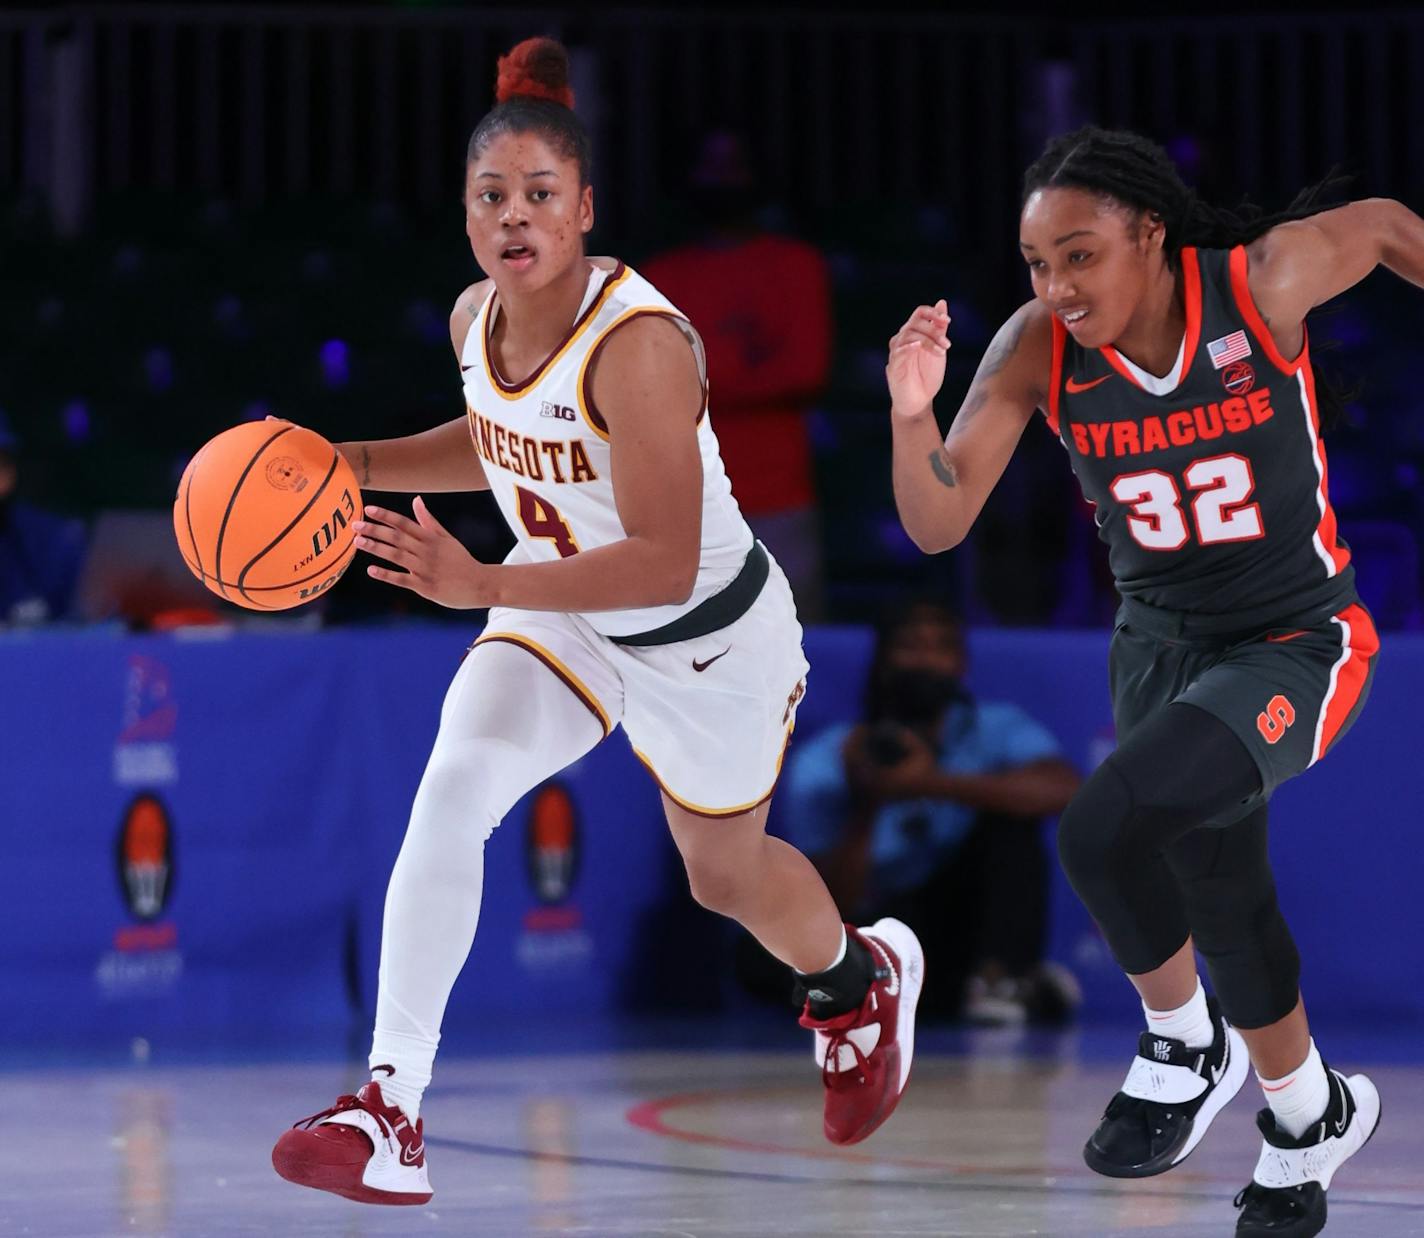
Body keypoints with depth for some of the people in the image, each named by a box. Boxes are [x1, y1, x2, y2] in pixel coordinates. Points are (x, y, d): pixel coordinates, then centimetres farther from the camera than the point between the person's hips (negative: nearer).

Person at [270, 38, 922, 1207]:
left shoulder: (637, 342, -34)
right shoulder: (476, 318, -11)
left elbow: (664, 562, -36)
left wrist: (482, 583, -43)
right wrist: (352, 463, -2)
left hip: (711, 636, -5)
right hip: (562, 619, 5)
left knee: (727, 874, 19)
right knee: (454, 785, -22)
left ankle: (864, 976, 57)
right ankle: (392, 1114, -23)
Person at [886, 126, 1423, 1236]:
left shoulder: (1265, 281, -23)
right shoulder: (1037, 349, -15)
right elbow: (937, 526, -16)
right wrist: (912, 418, -34)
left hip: (1297, 644, -5)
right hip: (1160, 643, 5)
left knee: (1109, 829, -27)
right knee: (1221, 898, 14)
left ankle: (1184, 1042, 0)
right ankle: (1311, 1117, 44)